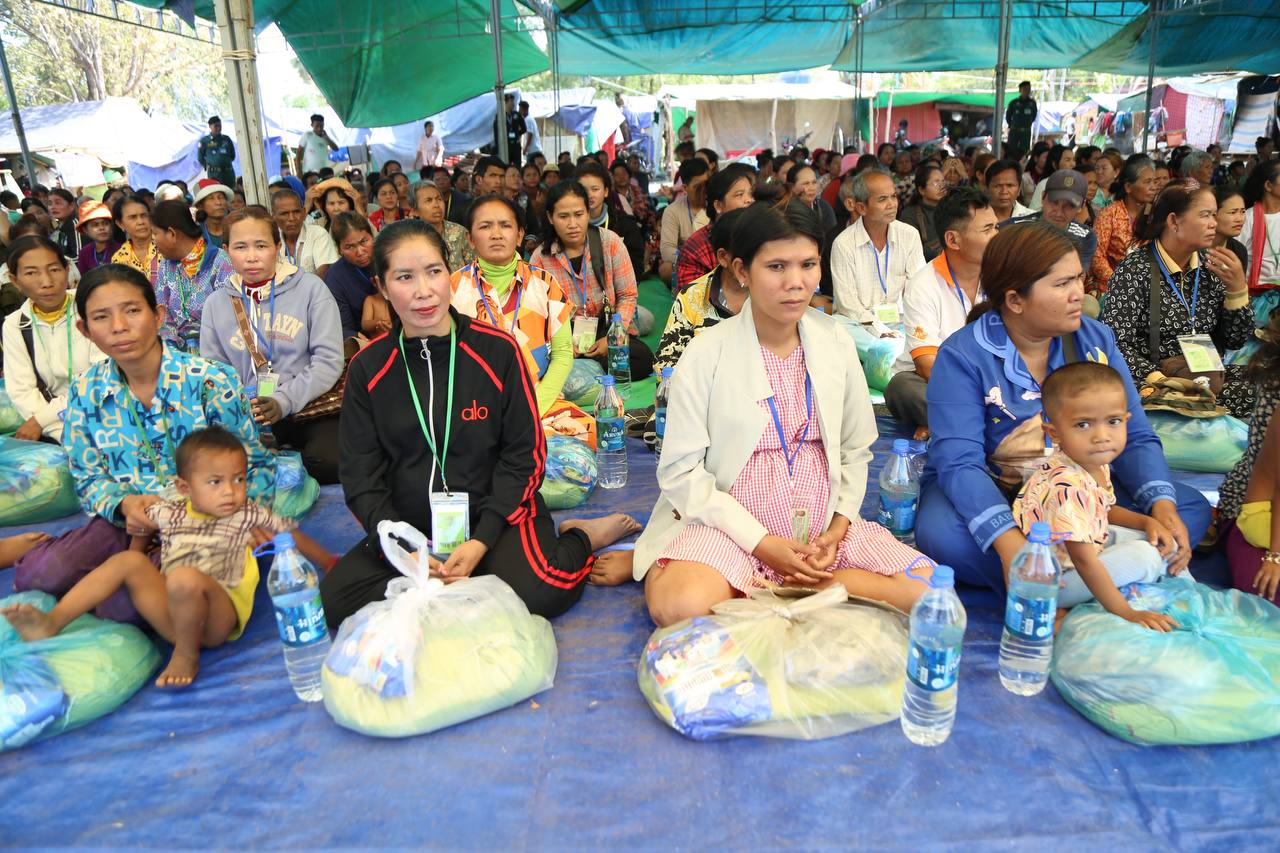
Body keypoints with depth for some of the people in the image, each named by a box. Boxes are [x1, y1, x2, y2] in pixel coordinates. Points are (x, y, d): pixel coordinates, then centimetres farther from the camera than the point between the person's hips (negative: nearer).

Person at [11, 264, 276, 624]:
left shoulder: (209, 381, -12)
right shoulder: (85, 392, 0)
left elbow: (257, 465, -7)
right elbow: (89, 478, 9)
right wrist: (123, 504, -14)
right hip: (127, 521, 4)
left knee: (123, 604, -26)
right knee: (34, 575, -18)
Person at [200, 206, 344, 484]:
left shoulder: (310, 288, -1)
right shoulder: (216, 303, 10)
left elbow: (329, 360, -7)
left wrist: (285, 401, -20)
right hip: (247, 416, 2)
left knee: (328, 461, -31)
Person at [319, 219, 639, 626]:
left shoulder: (498, 349, -5)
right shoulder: (368, 367, 1)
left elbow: (525, 454, -4)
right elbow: (361, 475, 1)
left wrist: (481, 541, -16)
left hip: (496, 515, -2)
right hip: (408, 524, 2)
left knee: (535, 591, -30)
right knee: (336, 596, -22)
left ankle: (581, 537, 1)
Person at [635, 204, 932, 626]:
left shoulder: (837, 345, 5)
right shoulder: (706, 353, -7)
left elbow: (856, 451, 13)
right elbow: (681, 469, -8)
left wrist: (838, 528, -3)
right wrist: (761, 542, -14)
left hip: (824, 529, 6)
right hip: (729, 525, -5)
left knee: (929, 592, -14)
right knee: (683, 607, -35)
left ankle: (769, 591, -7)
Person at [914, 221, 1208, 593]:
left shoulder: (1096, 340, -2)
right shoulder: (962, 356, -18)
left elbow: (1134, 437, -3)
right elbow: (959, 462, -27)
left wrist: (1162, 505, -24)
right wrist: (1008, 541, -43)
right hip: (988, 494, -5)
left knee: (1192, 507, -11)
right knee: (941, 532, -35)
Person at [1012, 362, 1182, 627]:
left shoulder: (1095, 463, -4)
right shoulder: (1067, 487, -36)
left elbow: (1103, 511, 18)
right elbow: (1084, 562, -34)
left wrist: (1147, 522, 2)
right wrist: (1125, 613, -31)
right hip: (1054, 583, -11)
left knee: (1160, 539, 11)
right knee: (1144, 555, -19)